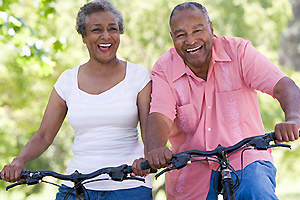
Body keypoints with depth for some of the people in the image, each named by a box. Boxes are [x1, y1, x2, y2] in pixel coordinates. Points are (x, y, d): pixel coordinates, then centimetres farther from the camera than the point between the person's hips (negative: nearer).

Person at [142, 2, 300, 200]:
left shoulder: (238, 50, -7)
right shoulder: (163, 71, -4)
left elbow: (283, 85, -18)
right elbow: (160, 117, -19)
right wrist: (155, 149, -43)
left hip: (245, 159, -2)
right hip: (192, 174, 2)